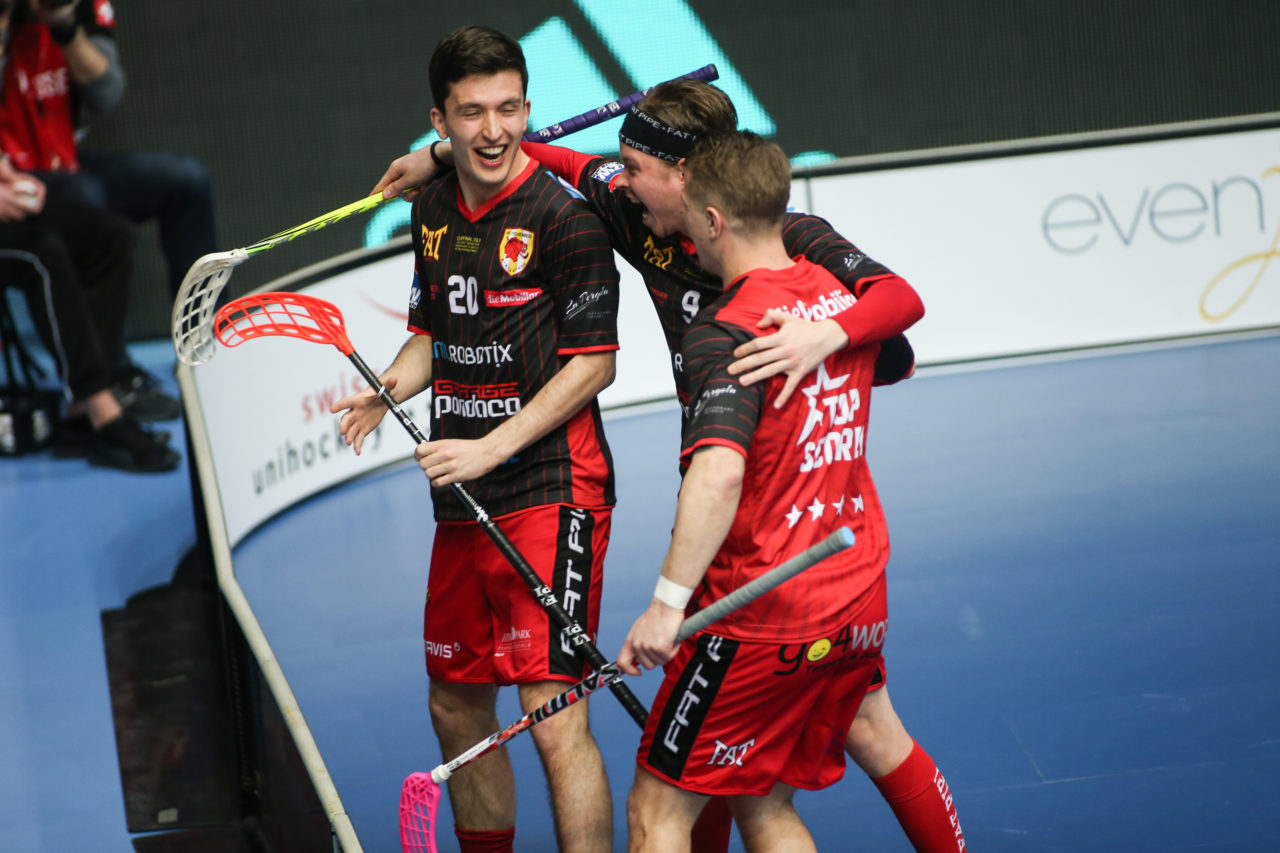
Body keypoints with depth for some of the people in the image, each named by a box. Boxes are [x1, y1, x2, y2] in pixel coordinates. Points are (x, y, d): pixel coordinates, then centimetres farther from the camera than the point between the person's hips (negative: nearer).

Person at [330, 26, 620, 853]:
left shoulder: (564, 217, -11)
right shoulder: (433, 211, 10)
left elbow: (594, 364, -12)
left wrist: (490, 448, -17)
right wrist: (385, 392, 2)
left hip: (550, 495, -8)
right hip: (462, 504, 8)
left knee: (555, 719, -13)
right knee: (458, 709, 15)